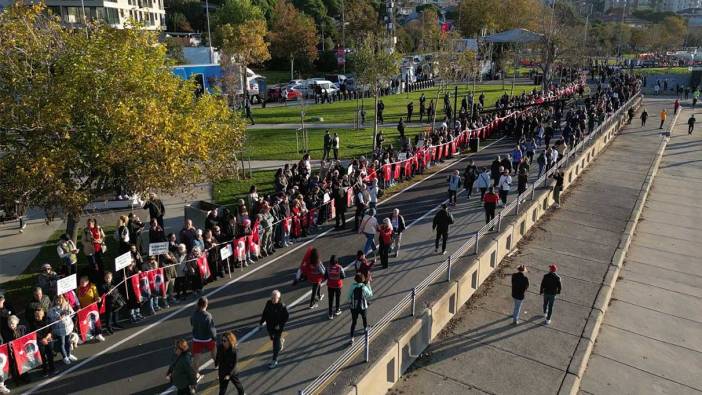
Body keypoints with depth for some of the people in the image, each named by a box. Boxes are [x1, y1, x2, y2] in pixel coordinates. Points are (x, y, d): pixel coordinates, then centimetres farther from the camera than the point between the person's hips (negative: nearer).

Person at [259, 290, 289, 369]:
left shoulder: (282, 306, -22)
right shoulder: (268, 303, -8)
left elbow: (287, 316, -15)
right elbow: (265, 313, 5)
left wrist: (280, 325, -21)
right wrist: (262, 321, -3)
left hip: (278, 328, -5)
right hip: (269, 326, 5)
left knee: (276, 344, 1)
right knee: (272, 338, 27)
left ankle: (274, 361, 12)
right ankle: (281, 341, 59)